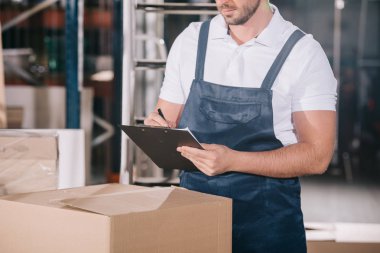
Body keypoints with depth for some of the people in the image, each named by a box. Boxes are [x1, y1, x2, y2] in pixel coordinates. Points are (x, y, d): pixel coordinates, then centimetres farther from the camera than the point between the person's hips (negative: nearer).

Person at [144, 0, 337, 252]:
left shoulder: (304, 52, -9)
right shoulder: (189, 40, 2)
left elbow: (317, 156, -13)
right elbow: (168, 126, 9)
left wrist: (233, 160, -25)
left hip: (267, 221, -3)